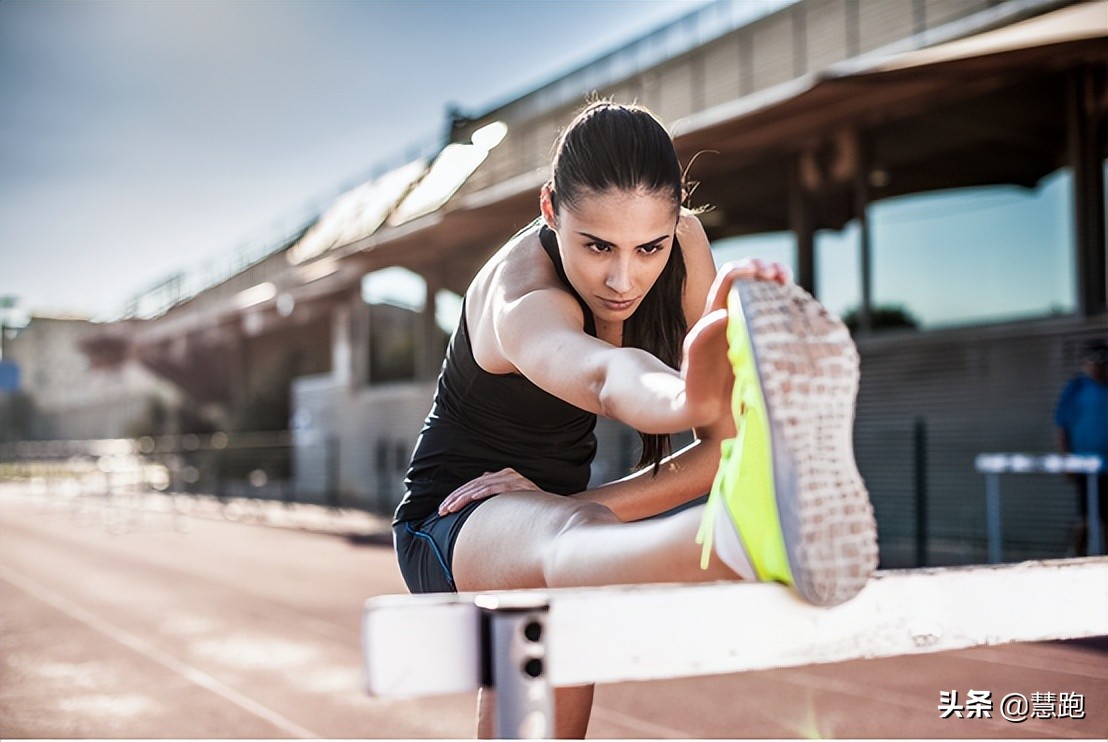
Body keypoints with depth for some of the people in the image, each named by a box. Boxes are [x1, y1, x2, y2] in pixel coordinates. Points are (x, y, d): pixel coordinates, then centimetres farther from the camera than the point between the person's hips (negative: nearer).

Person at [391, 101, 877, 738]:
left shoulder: (683, 245, -10)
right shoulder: (523, 301, -29)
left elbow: (729, 441, -12)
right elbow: (602, 376, -54)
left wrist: (586, 507, -21)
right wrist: (689, 397, -77)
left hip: (550, 518, 8)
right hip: (451, 525, -7)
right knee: (566, 536, -41)